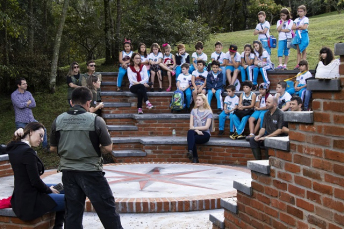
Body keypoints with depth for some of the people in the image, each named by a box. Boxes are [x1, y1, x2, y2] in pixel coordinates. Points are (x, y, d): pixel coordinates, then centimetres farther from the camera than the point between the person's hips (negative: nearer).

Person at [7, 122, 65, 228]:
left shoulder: (14, 147, 5)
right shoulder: (27, 151, -21)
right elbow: (35, 181, -20)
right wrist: (49, 190, -2)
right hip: (30, 204, -10)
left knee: (61, 189, 24)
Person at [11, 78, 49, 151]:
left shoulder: (28, 93, 8)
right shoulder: (14, 95, -7)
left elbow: (34, 104, -4)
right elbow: (20, 105, -21)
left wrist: (24, 104, -12)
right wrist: (29, 102, -6)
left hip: (31, 119, 5)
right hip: (21, 121, -5)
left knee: (43, 130, 6)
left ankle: (45, 146, 23)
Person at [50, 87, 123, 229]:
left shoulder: (58, 121, -1)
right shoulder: (95, 120, -12)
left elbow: (53, 148, 7)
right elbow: (108, 148, -9)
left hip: (68, 172, 4)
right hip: (90, 171, -4)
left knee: (72, 211, 11)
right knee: (107, 209, 6)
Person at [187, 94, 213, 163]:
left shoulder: (208, 112, 4)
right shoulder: (194, 111, 14)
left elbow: (206, 127, -6)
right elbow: (191, 126, 5)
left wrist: (195, 128, -11)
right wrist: (197, 131, -14)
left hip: (205, 134, -3)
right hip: (195, 132, 3)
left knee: (192, 138, -34)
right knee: (190, 132, -36)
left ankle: (195, 158, -35)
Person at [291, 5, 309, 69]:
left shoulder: (305, 19, -1)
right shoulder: (296, 20, 14)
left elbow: (304, 27, -15)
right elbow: (292, 27, 2)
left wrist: (297, 27, -6)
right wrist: (299, 26, -11)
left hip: (303, 36, -5)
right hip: (297, 35, 5)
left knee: (303, 51, -3)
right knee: (298, 51, 5)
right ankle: (298, 64, 4)